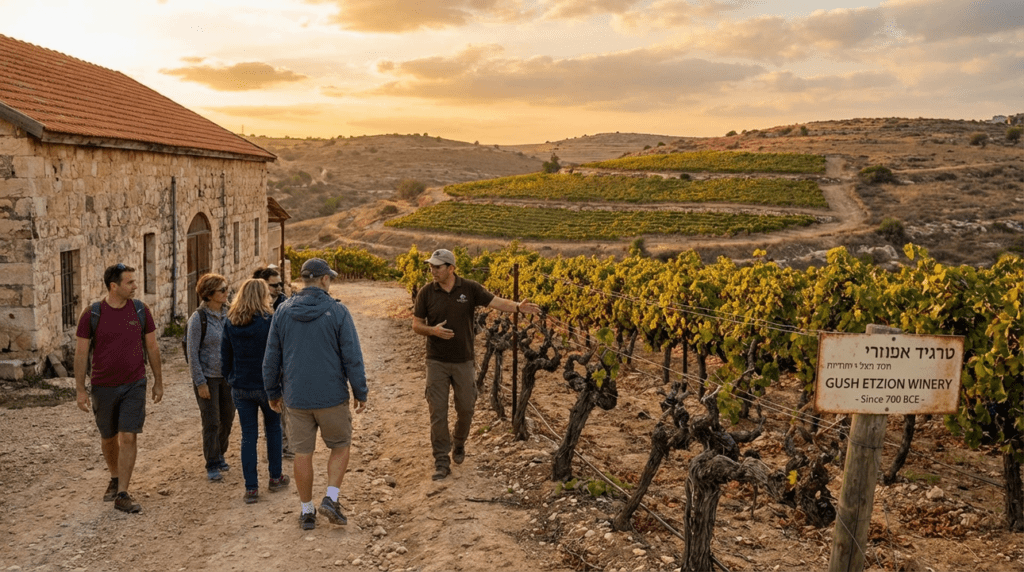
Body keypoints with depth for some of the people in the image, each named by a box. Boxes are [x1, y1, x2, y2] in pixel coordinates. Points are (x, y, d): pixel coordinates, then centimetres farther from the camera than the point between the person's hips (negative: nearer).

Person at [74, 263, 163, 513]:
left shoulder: (140, 310, -3)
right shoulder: (92, 315, -8)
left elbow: (152, 347, 4)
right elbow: (81, 353, -3)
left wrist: (158, 382, 6)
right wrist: (80, 390, -6)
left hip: (134, 385, 0)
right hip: (103, 387, 0)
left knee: (129, 437, -8)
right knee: (108, 437, 15)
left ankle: (122, 495, -1)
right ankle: (114, 478, 40)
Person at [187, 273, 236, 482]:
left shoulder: (227, 314, 3)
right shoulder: (198, 319, -13)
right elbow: (193, 353, -11)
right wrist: (200, 383, -13)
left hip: (227, 376, 5)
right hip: (207, 377, -5)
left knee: (228, 418, 10)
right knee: (211, 422, 0)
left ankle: (219, 455, 30)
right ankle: (212, 465, 13)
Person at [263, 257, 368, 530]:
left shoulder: (283, 312, 1)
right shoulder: (337, 311, -9)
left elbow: (271, 357, 6)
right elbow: (352, 357, -9)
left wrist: (273, 392, 18)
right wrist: (360, 392, 1)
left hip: (296, 398, 3)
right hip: (332, 396, -2)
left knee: (302, 453, 11)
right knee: (340, 446, 16)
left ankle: (307, 511, 20)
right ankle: (331, 498, 3)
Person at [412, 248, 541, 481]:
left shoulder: (470, 289, -6)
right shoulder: (426, 293, -4)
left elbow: (497, 302, -14)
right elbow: (416, 325, 2)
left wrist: (518, 307, -33)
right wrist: (433, 330, -19)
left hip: (464, 362, 0)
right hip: (437, 363, 0)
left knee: (466, 409, 10)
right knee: (438, 412, -2)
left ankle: (458, 443, 39)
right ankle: (441, 462, 8)